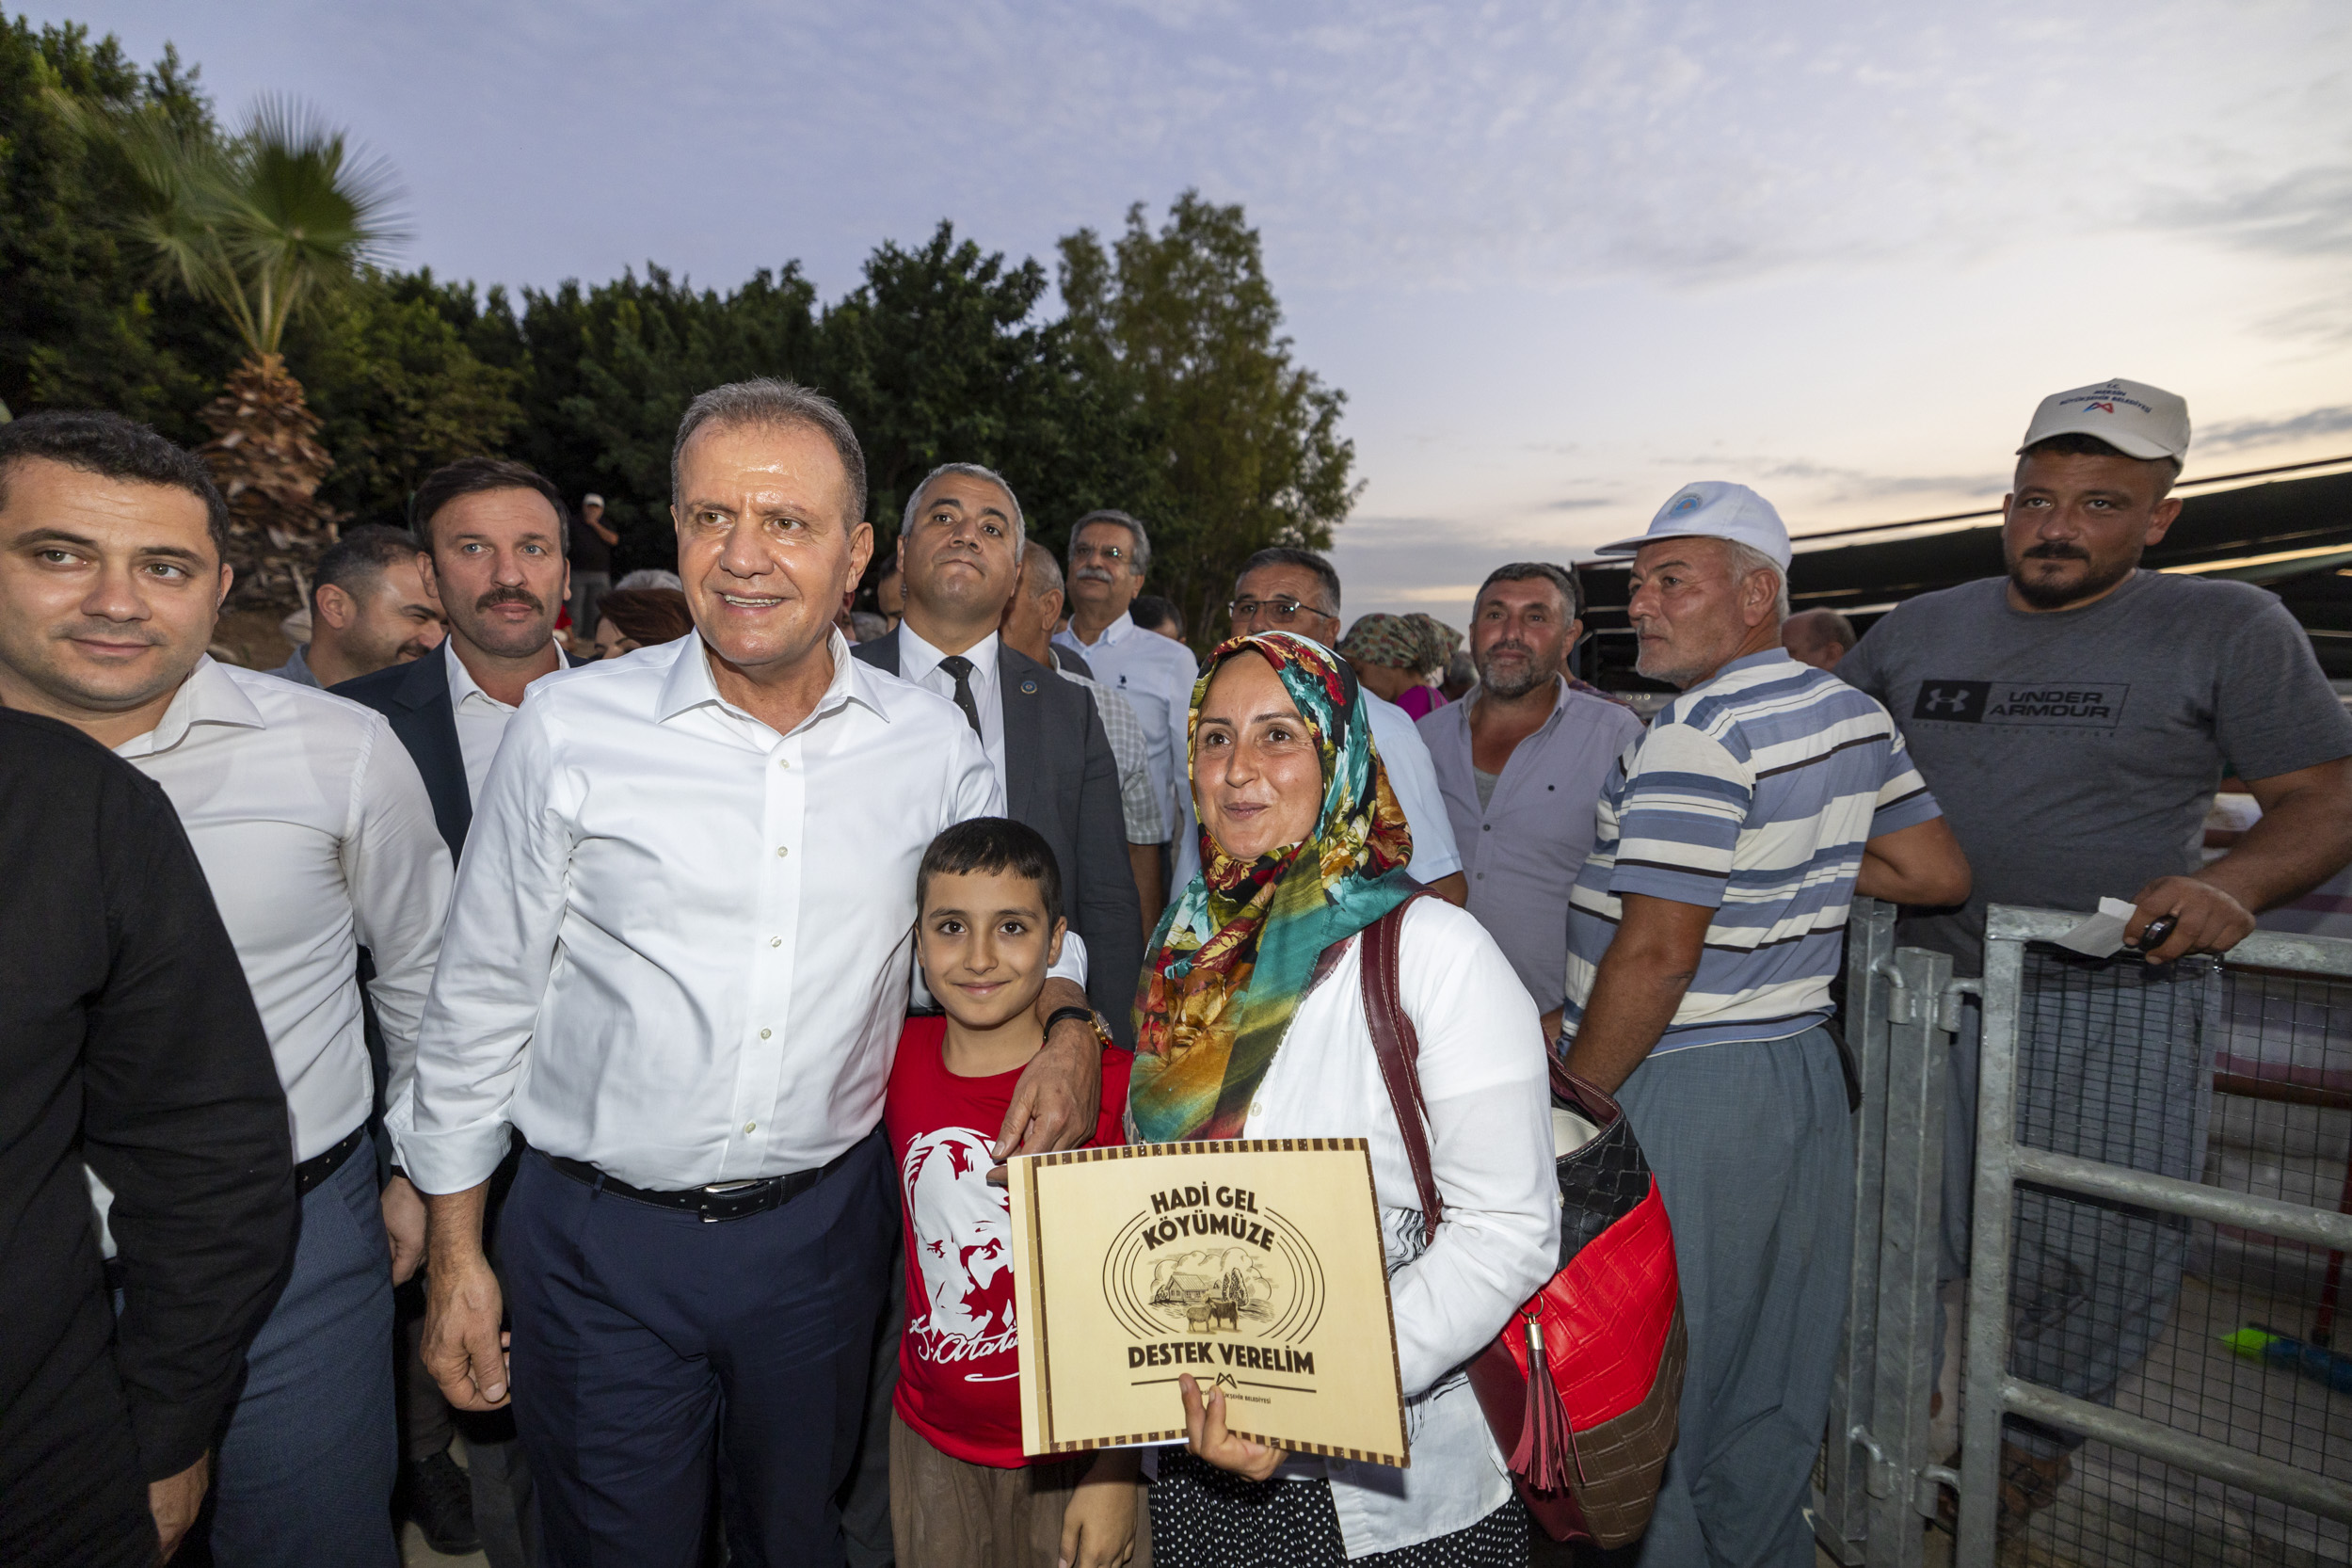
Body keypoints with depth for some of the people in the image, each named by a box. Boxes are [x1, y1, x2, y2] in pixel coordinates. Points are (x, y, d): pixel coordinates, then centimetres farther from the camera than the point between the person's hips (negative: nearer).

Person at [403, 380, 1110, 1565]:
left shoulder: (934, 745, -6)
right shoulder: (570, 729, -11)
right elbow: (482, 997, -2)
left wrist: (1067, 1027, -10)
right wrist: (455, 1254, 2)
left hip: (823, 1228, 2)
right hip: (599, 1242, -1)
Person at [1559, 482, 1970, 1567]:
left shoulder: (1699, 733, -20)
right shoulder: (1854, 714, 7)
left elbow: (1654, 957, -23)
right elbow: (1941, 873, 14)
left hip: (1678, 1098, -9)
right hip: (1803, 1073, 9)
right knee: (1771, 1387, 22)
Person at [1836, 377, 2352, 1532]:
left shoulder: (2227, 628, -2)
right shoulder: (1918, 627, 7)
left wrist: (2238, 881, -23)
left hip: (2117, 1013, -2)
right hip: (1928, 996, 2)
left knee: (2106, 1262, 8)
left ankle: (2035, 1441, 37)